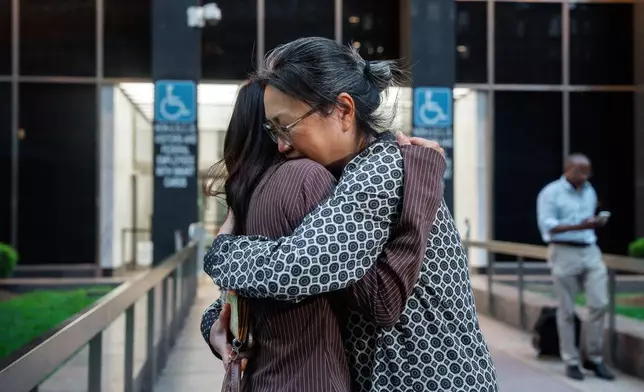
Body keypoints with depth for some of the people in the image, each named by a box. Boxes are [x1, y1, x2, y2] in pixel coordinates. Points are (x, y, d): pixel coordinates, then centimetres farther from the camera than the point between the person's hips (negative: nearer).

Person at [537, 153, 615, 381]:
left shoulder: (589, 191, 15)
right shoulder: (550, 193, -5)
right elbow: (547, 225, -14)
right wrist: (578, 227, -23)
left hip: (590, 251, 5)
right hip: (564, 252, -5)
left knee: (600, 303, -4)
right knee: (567, 310, 2)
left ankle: (594, 358, 11)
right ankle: (571, 362, 12)